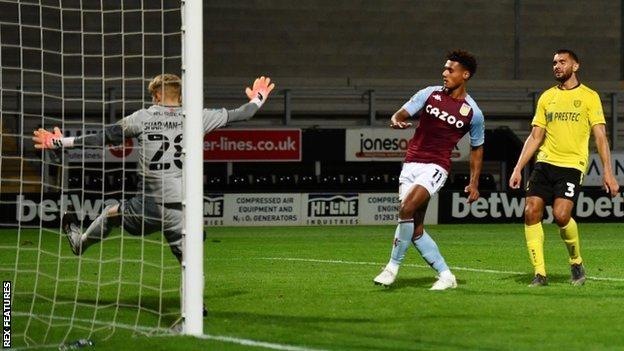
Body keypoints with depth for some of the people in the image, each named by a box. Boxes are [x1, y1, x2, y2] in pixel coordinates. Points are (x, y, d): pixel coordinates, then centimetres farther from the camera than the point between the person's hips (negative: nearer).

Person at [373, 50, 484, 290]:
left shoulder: (472, 113, 1)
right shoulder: (430, 94, 5)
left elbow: (477, 148, 13)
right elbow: (401, 114, 2)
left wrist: (474, 183, 9)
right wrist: (396, 121, -23)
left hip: (436, 167, -4)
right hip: (411, 164, 4)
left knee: (407, 209, -26)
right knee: (416, 230, 2)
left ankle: (393, 266, -15)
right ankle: (446, 276, 13)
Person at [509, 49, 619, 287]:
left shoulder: (589, 97, 3)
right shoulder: (547, 97, 14)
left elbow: (600, 137, -1)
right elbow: (535, 137, 15)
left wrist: (608, 172, -9)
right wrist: (518, 169, 7)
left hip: (572, 165, -4)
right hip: (545, 162, 5)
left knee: (561, 215, -21)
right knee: (531, 212, -11)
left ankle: (576, 262, 6)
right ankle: (540, 274, -5)